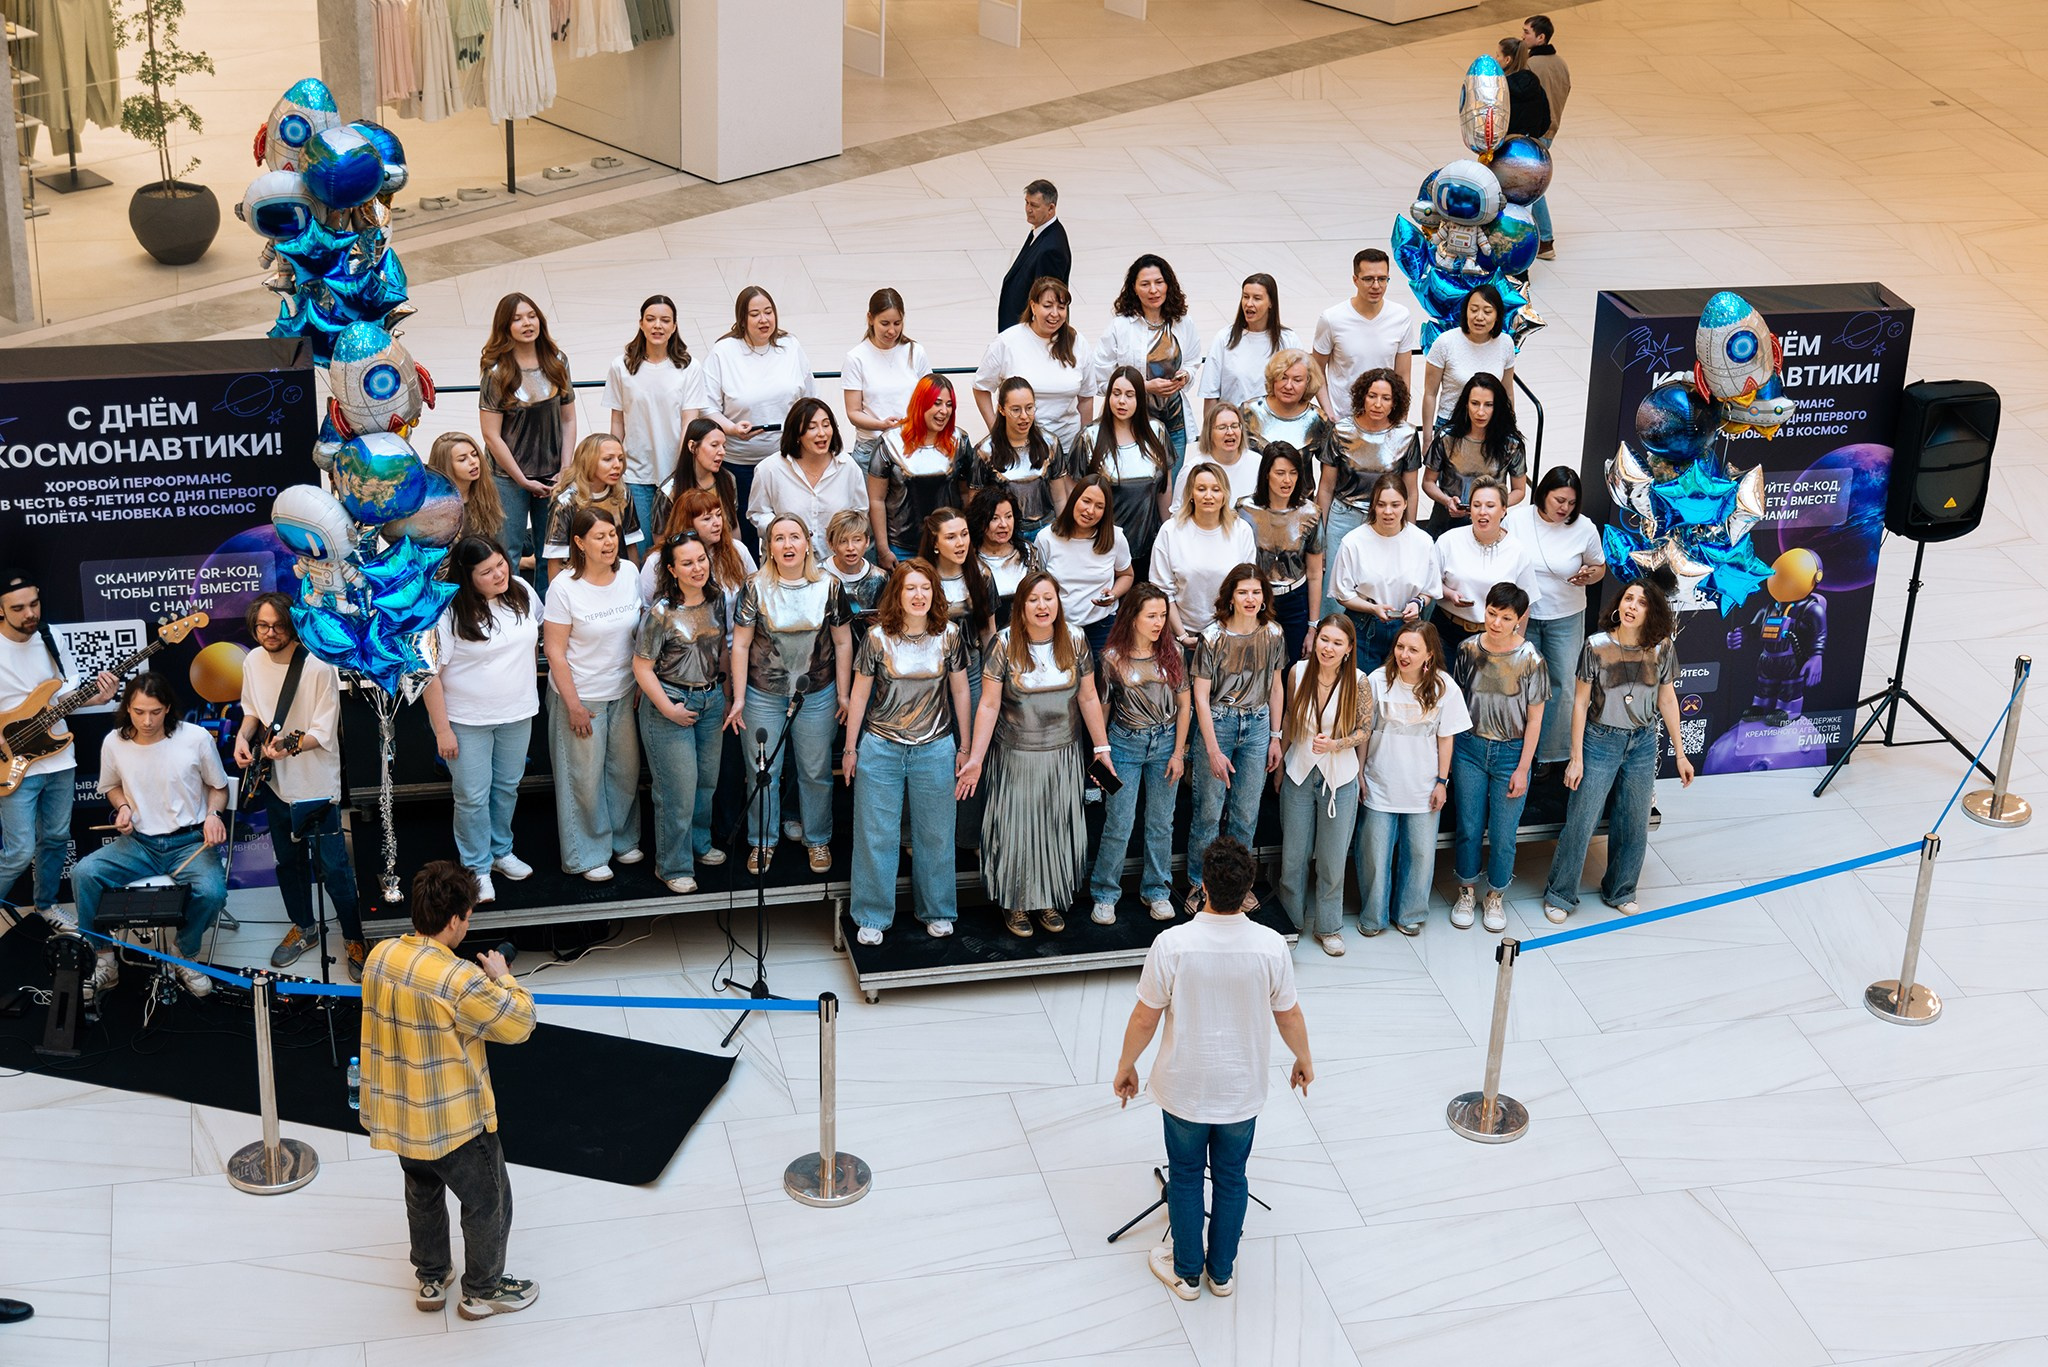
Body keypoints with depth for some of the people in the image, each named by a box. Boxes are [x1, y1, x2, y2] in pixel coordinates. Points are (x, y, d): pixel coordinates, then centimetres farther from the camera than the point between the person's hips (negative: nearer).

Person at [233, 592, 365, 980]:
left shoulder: (319, 668, -21)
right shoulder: (253, 661, -1)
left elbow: (323, 734, -19)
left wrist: (290, 745, -36)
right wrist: (243, 737, -4)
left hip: (316, 786, -6)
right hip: (276, 782, 6)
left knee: (333, 867, -2)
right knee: (288, 861, 20)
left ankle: (355, 939, 14)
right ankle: (304, 927, 39)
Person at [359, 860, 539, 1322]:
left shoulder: (380, 956, -8)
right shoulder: (459, 981, -32)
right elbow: (519, 1025, -21)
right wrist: (501, 977, -6)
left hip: (395, 1113, 7)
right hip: (452, 1123, -7)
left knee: (423, 1192, 30)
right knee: (488, 1203, 17)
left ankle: (431, 1279, 47)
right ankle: (482, 1291, 35)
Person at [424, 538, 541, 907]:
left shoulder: (522, 594, -4)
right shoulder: (447, 612, -21)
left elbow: (533, 637, 17)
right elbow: (429, 673, -17)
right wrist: (442, 729, -16)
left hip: (517, 713, 5)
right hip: (467, 721, -5)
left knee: (507, 787, 19)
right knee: (473, 797, 4)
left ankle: (501, 850, 39)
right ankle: (477, 867, 20)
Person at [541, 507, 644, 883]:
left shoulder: (630, 577, -3)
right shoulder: (564, 588, -17)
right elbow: (554, 651, -13)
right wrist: (573, 705, -13)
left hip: (625, 693, 4)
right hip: (582, 697, -4)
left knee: (626, 769, 15)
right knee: (585, 777, 6)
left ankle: (623, 838, 36)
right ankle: (588, 855, 21)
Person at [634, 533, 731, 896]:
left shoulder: (717, 601, 1)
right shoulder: (661, 612, -18)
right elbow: (642, 666, -14)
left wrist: (727, 695, 12)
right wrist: (669, 710, -15)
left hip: (711, 700, 6)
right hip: (671, 705, -6)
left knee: (707, 781, 18)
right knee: (678, 790, -1)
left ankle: (698, 844, 40)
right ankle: (673, 866, 14)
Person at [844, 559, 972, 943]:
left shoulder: (950, 635, -3)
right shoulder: (877, 637, -7)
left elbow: (960, 691, 6)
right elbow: (859, 693, 2)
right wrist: (850, 748, 5)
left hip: (935, 749, 1)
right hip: (881, 749, -1)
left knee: (935, 835, 11)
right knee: (876, 835, 5)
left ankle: (936, 911, 27)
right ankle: (872, 917, 17)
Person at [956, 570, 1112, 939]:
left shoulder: (1076, 642, -3)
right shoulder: (1004, 645, -12)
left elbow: (1088, 698, 5)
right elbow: (989, 705, -11)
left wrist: (1102, 748, 6)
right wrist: (975, 759, -13)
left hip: (1063, 756, 3)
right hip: (1016, 756, -3)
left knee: (1058, 826, 11)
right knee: (1017, 827, 5)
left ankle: (1051, 901, 27)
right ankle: (1016, 905, 21)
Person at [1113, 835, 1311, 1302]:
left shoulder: (1172, 944, -25)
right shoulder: (1271, 946, -20)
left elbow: (1145, 1019, -14)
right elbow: (1289, 1016, -6)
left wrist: (1125, 1066, 4)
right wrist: (1303, 1059, 15)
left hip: (1184, 1088, -1)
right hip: (1242, 1089, 1)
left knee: (1185, 1176, 19)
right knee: (1231, 1178, 21)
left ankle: (1186, 1272, 34)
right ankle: (1222, 1271, 36)